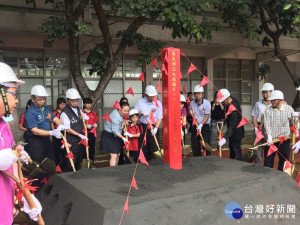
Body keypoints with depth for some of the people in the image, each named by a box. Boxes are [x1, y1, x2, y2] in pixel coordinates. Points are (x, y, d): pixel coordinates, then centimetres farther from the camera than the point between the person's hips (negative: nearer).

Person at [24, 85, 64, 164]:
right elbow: (35, 131, -21)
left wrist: (60, 126, -16)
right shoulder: (30, 112, -16)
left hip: (46, 139, 8)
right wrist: (52, 132, -29)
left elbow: (55, 118, 8)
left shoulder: (46, 109, 8)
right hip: (35, 142, -7)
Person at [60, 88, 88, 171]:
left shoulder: (78, 109, 9)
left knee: (78, 163, 18)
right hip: (71, 143, -8)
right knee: (69, 165, -2)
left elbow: (87, 119, 24)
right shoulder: (65, 113, -15)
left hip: (81, 140, 8)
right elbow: (68, 129, -15)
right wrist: (80, 135, -17)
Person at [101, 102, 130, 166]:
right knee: (114, 155, -14)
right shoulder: (116, 116, -25)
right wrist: (123, 138, -27)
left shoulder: (120, 114, 3)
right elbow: (115, 130, -28)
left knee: (118, 154, 10)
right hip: (109, 136, -9)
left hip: (116, 136, 10)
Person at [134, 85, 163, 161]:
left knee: (155, 147, -5)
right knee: (144, 147, 7)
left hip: (153, 127, -1)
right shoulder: (140, 102, 5)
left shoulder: (158, 103, 1)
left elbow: (159, 118, -3)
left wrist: (156, 128, -16)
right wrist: (141, 112, -14)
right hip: (143, 127, 2)